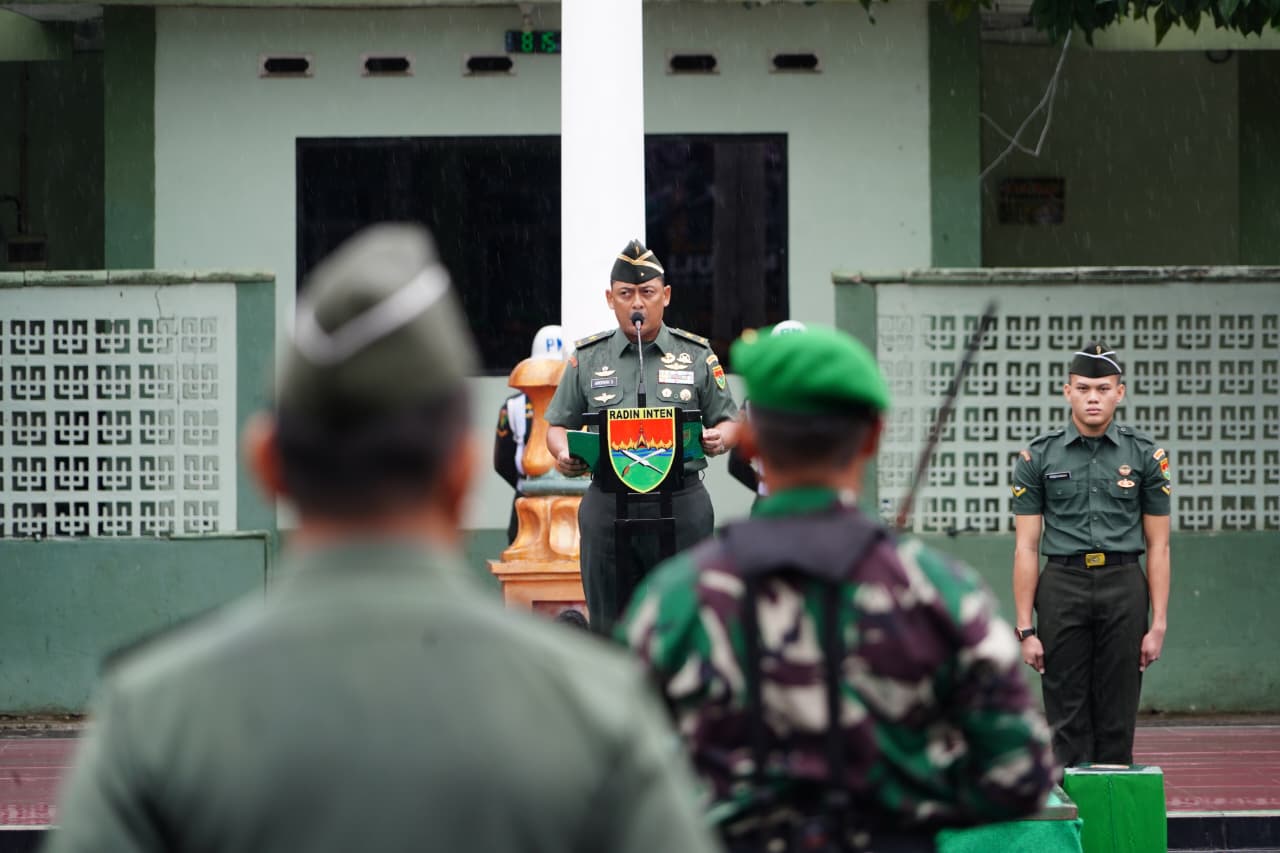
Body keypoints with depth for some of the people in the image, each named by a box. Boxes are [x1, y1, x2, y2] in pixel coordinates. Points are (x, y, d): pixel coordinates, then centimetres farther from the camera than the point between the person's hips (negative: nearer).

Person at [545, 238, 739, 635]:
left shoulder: (696, 355, 7)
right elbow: (559, 425, 14)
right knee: (610, 627, 5)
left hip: (681, 503, -1)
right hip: (607, 505, 1)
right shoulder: (587, 359, 9)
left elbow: (729, 422, 12)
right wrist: (563, 453, -9)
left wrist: (719, 438, -12)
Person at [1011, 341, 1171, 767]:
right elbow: (1026, 546, 3)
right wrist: (1026, 628, -3)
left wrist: (1158, 624, -2)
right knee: (1068, 721, 1)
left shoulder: (1145, 456, 5)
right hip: (1063, 585, 0)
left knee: (1118, 721, 3)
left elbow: (1158, 546, 6)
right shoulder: (1038, 457, 4)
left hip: (1124, 589, 0)